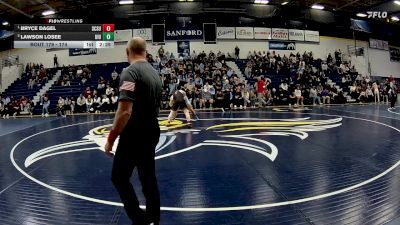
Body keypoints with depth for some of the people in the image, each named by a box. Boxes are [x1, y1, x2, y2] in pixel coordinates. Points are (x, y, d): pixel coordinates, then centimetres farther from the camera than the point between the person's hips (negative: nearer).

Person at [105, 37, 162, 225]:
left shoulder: (130, 72, -15)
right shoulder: (154, 73, 10)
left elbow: (125, 111, -24)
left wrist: (111, 138, -17)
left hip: (134, 136, -8)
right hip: (151, 133, 8)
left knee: (119, 178, 8)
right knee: (149, 179, 16)